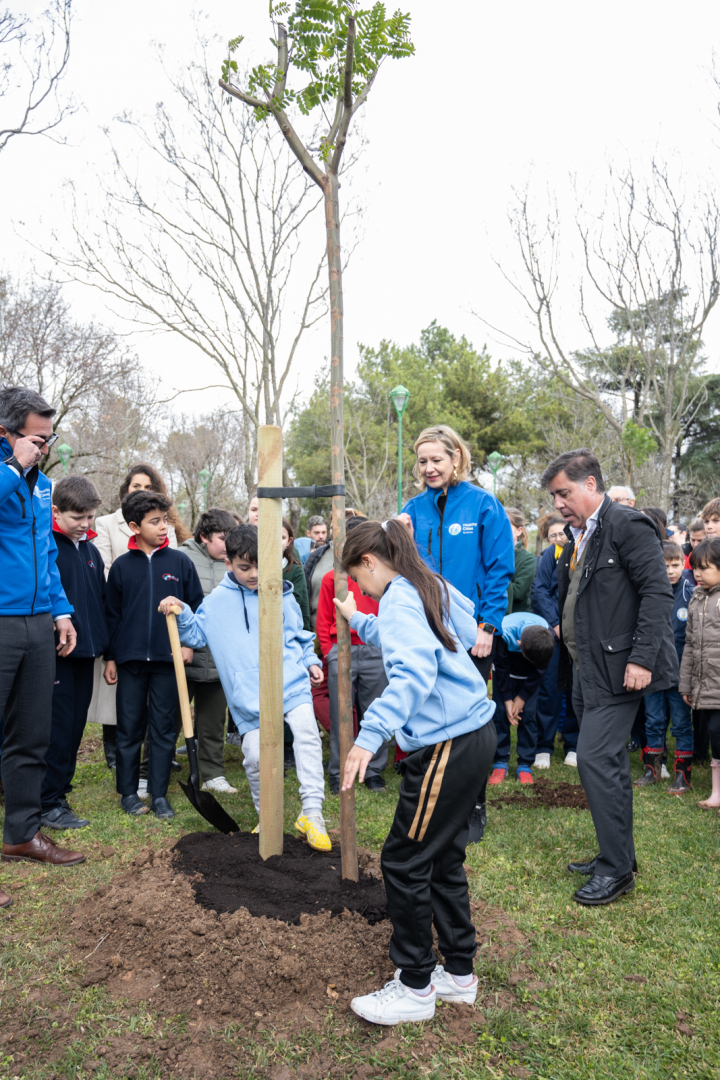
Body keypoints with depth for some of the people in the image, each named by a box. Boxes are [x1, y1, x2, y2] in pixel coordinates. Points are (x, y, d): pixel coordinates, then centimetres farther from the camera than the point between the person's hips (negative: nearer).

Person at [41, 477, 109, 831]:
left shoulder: (90, 549, 13)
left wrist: (104, 645, 14)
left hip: (85, 652, 7)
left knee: (76, 724, 13)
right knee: (58, 726, -3)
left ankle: (59, 787, 25)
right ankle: (49, 804, 6)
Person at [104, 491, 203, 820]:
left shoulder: (180, 561, 2)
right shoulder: (121, 566, 3)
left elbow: (198, 606, 7)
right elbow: (112, 614, 8)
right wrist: (110, 657, 7)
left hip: (168, 658, 0)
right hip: (130, 658, 0)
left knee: (163, 728, 6)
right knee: (129, 727, 7)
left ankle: (159, 794, 16)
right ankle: (128, 792, 21)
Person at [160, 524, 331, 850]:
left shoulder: (280, 594, 7)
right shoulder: (217, 601, 5)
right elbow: (196, 635, 13)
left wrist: (310, 661, 7)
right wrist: (181, 614, -2)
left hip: (292, 684, 0)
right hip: (250, 697, 0)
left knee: (307, 734, -18)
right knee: (255, 756, -1)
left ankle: (312, 813, -10)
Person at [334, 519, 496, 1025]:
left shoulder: (399, 598, -13)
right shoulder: (430, 587, 15)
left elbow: (413, 670, -31)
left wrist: (371, 735, -38)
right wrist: (359, 620, 43)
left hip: (449, 745, -10)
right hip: (473, 732, 10)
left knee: (404, 860, 2)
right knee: (443, 857, 19)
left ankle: (415, 987, 15)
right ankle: (459, 973, 32)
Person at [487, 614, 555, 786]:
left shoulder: (549, 638, -32)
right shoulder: (504, 634, -38)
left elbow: (538, 670, -15)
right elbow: (502, 668, -21)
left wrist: (522, 697, -11)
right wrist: (507, 700, -16)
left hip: (529, 675, 1)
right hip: (505, 673, -1)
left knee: (528, 714, -7)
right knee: (500, 712, -8)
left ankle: (525, 765, 0)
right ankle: (500, 763, 1)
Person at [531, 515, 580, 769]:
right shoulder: (550, 555, 5)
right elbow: (540, 591, -1)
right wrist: (556, 624, -10)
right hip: (553, 629, -1)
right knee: (549, 686, -1)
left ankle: (573, 746, 17)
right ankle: (544, 747, 8)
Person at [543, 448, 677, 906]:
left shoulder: (628, 525, -12)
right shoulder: (578, 538, 15)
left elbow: (658, 592, -18)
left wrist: (642, 658, -23)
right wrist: (562, 631, 12)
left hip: (617, 669, -9)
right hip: (588, 670, 9)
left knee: (596, 758, -10)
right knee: (607, 761, 15)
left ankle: (617, 869, 4)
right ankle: (618, 856, 28)